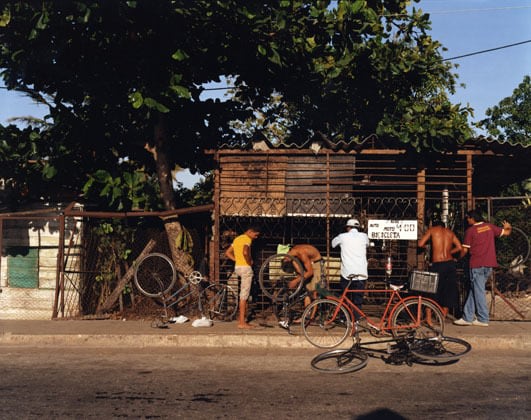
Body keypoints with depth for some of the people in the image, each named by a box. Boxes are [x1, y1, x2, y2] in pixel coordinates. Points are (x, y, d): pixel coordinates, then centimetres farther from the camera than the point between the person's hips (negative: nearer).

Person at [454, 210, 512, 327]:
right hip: (489, 264, 6)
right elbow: (506, 232, 14)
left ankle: (483, 319, 0)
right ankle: (467, 317, 12)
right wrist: (508, 227, 37)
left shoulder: (470, 230, -6)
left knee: (478, 291, -1)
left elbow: (465, 250, -6)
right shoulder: (489, 226, 7)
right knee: (474, 290, 11)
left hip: (477, 265, -6)